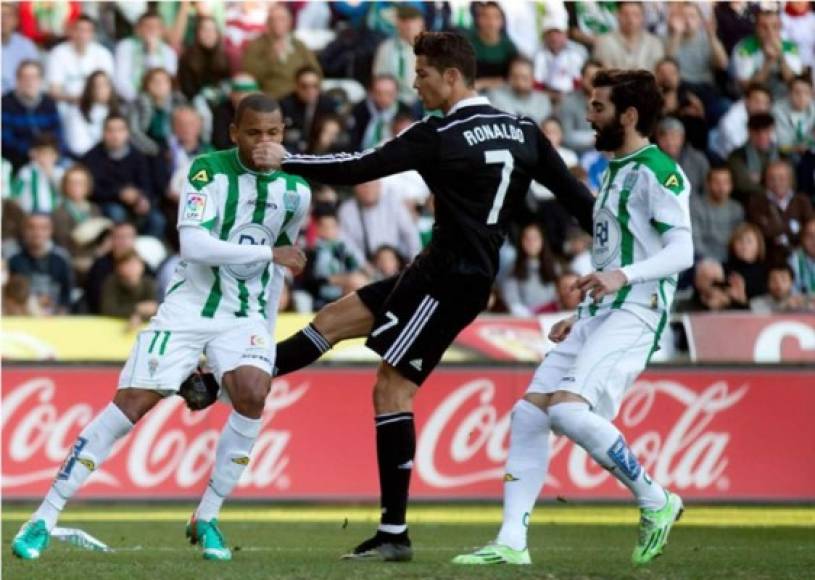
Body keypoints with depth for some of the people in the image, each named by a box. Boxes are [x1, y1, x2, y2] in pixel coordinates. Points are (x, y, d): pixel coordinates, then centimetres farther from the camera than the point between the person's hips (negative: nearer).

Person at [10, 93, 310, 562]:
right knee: (132, 403, -11)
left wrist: (268, 328, 16)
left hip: (245, 314, 3)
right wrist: (268, 253, -26)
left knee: (252, 394, -25)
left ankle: (207, 519, -9)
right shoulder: (209, 170, -12)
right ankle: (46, 517, -5)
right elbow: (194, 244, -25)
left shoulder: (295, 191, 1)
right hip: (189, 307, -3)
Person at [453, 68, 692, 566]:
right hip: (599, 316, 10)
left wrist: (623, 275, -33)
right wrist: (580, 317, 26)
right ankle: (511, 543, 1)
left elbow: (682, 250, -18)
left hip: (633, 315, -10)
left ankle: (656, 502, -9)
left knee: (567, 409, -26)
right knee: (528, 414, 1)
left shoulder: (658, 171, -8)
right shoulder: (619, 171, 22)